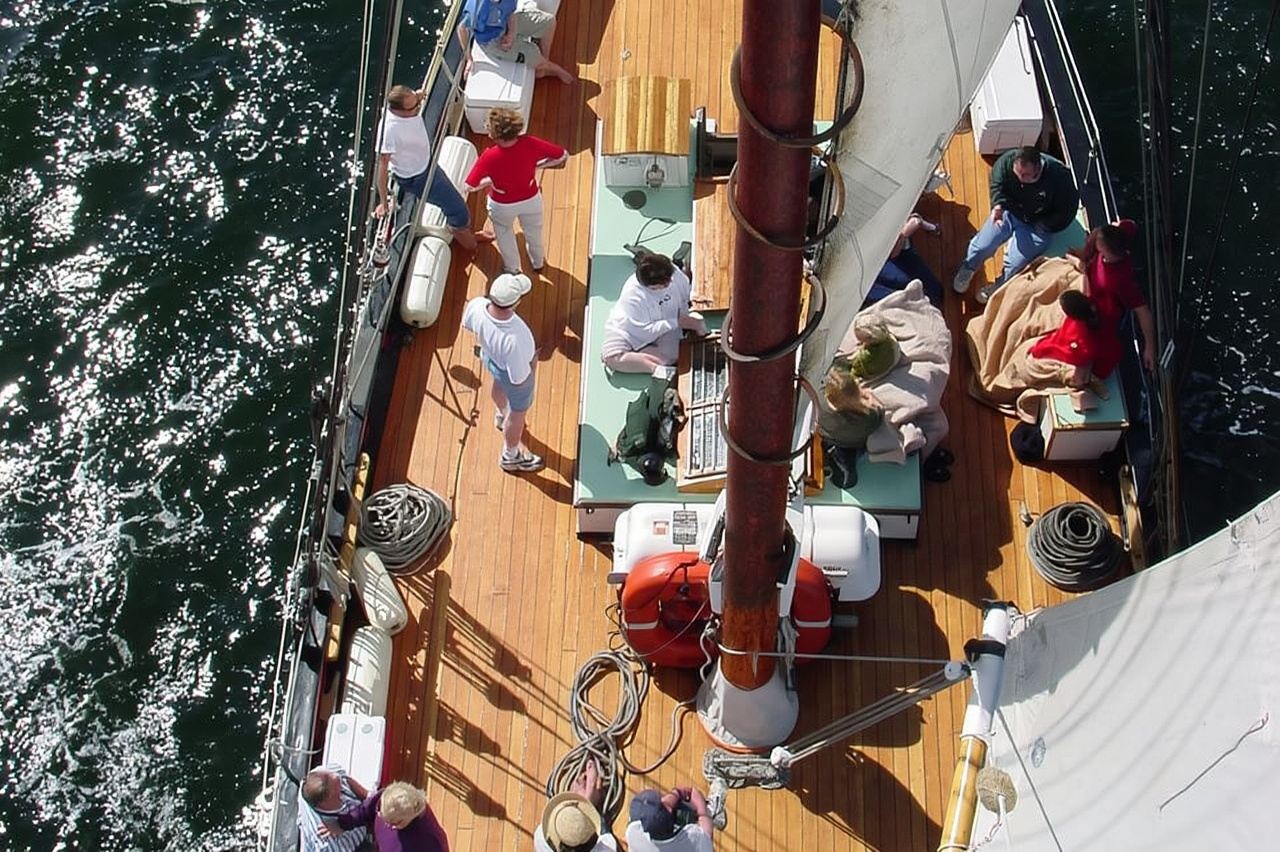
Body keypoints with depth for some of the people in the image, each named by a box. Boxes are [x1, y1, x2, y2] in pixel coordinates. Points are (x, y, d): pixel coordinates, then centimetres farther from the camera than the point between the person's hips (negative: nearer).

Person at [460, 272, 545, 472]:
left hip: (489, 356, 6)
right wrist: (532, 363, -12)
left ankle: (502, 415, 73)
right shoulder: (513, 340, -48)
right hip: (512, 372, -6)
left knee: (499, 385, 39)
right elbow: (519, 380, -31)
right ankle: (510, 457, 52)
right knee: (518, 413, 25)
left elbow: (466, 324, -8)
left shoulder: (476, 306, -34)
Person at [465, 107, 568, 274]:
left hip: (502, 205, -2)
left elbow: (470, 187, -29)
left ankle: (512, 269, 56)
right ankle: (538, 262, 61)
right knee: (533, 232, 34)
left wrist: (492, 179, -11)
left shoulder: (489, 157, -37)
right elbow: (564, 156, -22)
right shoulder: (529, 144, -32)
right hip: (531, 199, 2)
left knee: (505, 234, 33)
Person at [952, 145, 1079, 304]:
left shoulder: (1059, 176, -30)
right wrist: (998, 205, -24)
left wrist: (1043, 226, -19)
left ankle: (999, 286, 16)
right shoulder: (1006, 161, -24)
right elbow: (997, 185, -4)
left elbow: (1067, 210, -16)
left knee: (1014, 263, -16)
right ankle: (968, 267, 24)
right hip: (1009, 212, 3)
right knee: (982, 245, -11)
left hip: (1036, 225, -3)